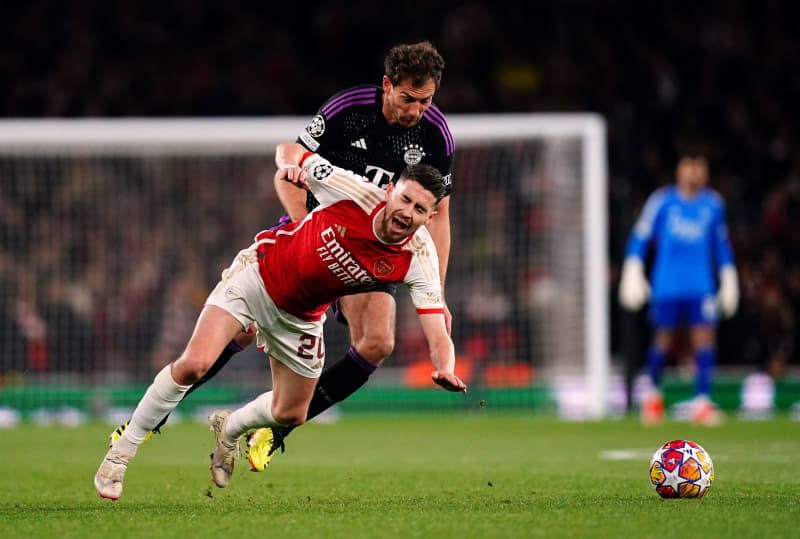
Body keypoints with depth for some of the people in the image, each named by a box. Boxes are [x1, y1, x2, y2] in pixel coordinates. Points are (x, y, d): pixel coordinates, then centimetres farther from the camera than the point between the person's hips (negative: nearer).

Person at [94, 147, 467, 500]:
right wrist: (292, 166, -33)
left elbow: (437, 336, -28)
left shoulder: (419, 260, -23)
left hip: (301, 318, 4)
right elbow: (293, 150, -10)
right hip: (256, 277, -4)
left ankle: (228, 429, 47)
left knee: (291, 414, 11)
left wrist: (445, 370, -49)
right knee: (194, 364, -21)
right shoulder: (356, 192, -27)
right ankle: (122, 450, -4)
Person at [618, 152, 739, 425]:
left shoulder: (713, 204, 9)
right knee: (663, 339, 3)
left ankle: (702, 401, -11)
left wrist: (728, 278, 19)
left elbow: (722, 244, 19)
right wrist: (633, 272, -1)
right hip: (666, 285, -2)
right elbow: (640, 237, 4)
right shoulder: (662, 201, 0)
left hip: (702, 286, 2)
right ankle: (653, 392, 27)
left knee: (705, 336, -11)